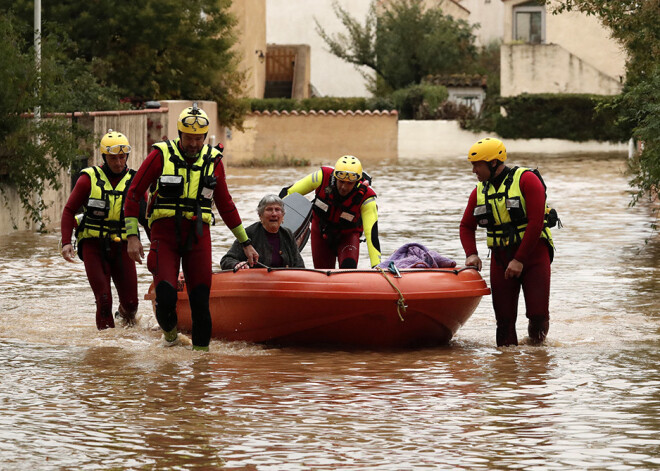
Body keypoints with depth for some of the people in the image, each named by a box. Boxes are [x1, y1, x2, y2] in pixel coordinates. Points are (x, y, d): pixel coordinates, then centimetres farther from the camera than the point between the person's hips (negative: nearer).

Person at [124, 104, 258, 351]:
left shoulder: (213, 160, 9)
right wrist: (132, 237, -6)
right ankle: (169, 331, 14)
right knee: (166, 296, -16)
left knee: (200, 301, -4)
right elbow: (133, 194, 2)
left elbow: (225, 205, 20)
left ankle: (201, 350, 8)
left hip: (198, 235, 2)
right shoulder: (161, 155, -1)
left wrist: (246, 243, 20)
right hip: (165, 232, -2)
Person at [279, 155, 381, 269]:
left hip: (348, 236, -2)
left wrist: (376, 265, -45)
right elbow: (289, 192, -16)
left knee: (348, 267, -27)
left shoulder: (366, 198, -31)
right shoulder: (323, 177, -28)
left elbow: (372, 233, -37)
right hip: (320, 231, 2)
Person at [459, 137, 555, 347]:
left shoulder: (526, 180, -9)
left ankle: (536, 344, 18)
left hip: (533, 254, -4)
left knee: (538, 314, -10)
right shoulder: (480, 191, 9)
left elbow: (536, 222, -15)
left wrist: (520, 260, -18)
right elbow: (467, 226, 19)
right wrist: (471, 254, -1)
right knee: (504, 319, -1)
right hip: (501, 258, 5)